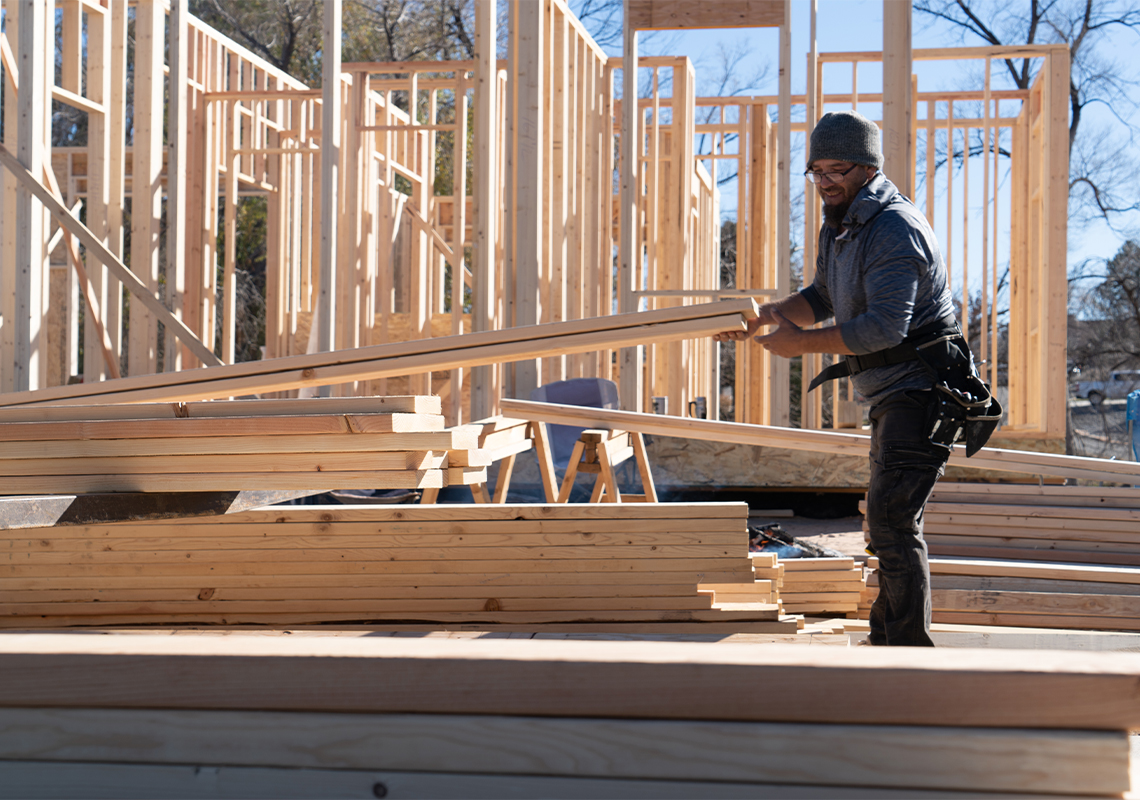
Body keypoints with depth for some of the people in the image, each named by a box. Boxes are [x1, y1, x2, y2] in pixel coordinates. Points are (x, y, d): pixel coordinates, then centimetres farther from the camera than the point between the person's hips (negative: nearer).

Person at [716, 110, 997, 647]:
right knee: (891, 522, 18)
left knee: (892, 522, -17)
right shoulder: (839, 227, 14)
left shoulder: (893, 230, -19)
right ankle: (886, 643, 28)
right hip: (893, 397, 11)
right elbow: (823, 298, 23)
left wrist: (804, 342, -25)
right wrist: (765, 316, 5)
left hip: (921, 391, -11)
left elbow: (885, 325, -28)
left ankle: (910, 651, -15)